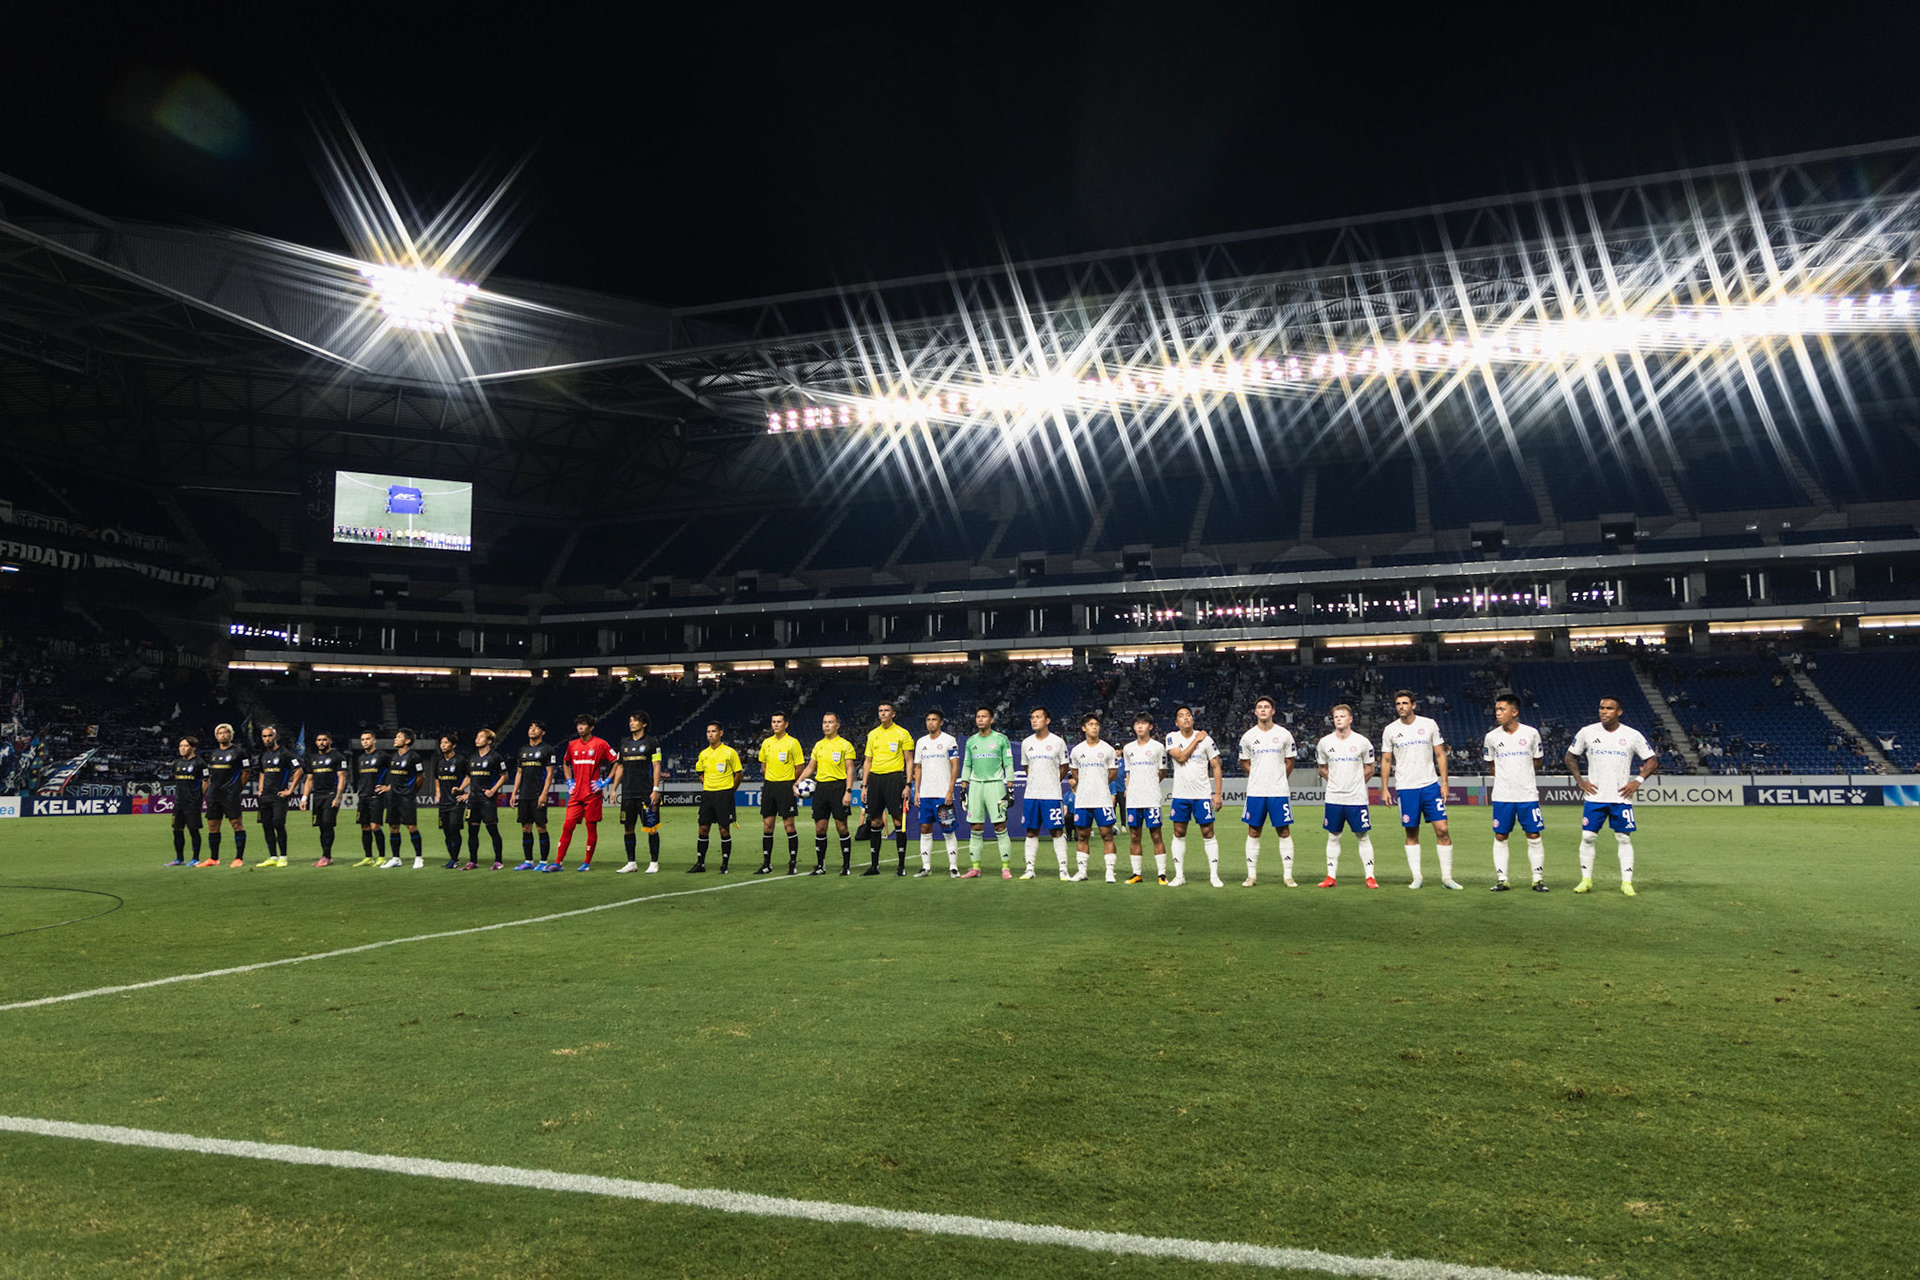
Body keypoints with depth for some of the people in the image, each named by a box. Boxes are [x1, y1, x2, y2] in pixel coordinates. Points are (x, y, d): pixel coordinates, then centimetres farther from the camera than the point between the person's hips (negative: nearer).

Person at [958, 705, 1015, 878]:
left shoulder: (1001, 739, 1)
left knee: (1000, 827, -8)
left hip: (995, 784, -4)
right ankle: (975, 868, 8)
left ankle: (1006, 867, -4)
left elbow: (1008, 765, 1)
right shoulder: (971, 741, 13)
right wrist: (963, 788, 11)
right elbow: (966, 765, 17)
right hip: (975, 785, 4)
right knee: (976, 828, 3)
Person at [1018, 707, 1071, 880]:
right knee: (1031, 832, 6)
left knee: (1057, 832, -2)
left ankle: (1063, 870, 1)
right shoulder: (1026, 743, 8)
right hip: (1031, 794, 4)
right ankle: (1030, 869, 12)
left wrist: (1051, 781, 8)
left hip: (1052, 795, -3)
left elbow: (1064, 767, 8)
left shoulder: (1058, 742, -2)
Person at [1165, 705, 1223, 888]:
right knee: (1179, 834, 5)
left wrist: (1218, 793, -5)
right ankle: (1179, 875, 13)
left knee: (1208, 833, -2)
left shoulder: (1206, 739, -3)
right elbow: (1180, 757, -15)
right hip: (1180, 795, 2)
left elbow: (1216, 767, 0)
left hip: (1203, 795, -2)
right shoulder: (1172, 738, 1)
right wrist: (1196, 740, -10)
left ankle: (1214, 875, 5)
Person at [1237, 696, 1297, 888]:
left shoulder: (1284, 734, 1)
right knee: (1253, 832, 4)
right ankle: (1251, 875, 12)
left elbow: (1289, 762, 10)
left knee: (1284, 832, 0)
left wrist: (1278, 779, 7)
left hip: (1279, 791, -1)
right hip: (1255, 792, 1)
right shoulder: (1248, 736, 5)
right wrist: (1258, 776, 8)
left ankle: (1288, 876, 7)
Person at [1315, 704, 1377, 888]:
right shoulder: (1325, 742, 3)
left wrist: (1355, 783, 5)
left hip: (1357, 798, -2)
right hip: (1333, 798, 2)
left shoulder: (1362, 742, -3)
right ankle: (1331, 877, 12)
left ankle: (1370, 877, 7)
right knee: (1333, 837, 6)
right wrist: (1335, 782, 9)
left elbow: (1369, 770, 8)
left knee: (1364, 837, 1)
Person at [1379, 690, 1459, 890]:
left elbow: (1440, 754, 5)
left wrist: (1444, 783, -1)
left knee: (1442, 830, -5)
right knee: (1411, 834, 4)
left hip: (1431, 785, 0)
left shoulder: (1429, 724, 3)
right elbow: (1386, 760, 9)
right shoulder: (1390, 730, 4)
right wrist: (1384, 788, 3)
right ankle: (1417, 877, 11)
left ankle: (1447, 877, 4)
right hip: (1406, 789, 0)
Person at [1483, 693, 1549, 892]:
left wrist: (1521, 775, 8)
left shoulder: (1531, 733, -3)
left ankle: (1538, 880, 12)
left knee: (1534, 836, 2)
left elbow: (1537, 760, 12)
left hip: (1528, 795, -1)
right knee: (1500, 837, 3)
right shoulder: (1492, 736, 0)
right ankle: (1502, 880, 10)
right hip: (1502, 796, 1)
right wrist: (1504, 777, 10)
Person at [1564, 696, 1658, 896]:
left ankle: (1627, 882, 8)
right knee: (1587, 837, 0)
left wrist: (1638, 780, -7)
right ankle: (1586, 881, 10)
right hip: (1594, 796, 1)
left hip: (1621, 797, -1)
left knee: (1624, 838, 1)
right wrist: (1580, 781, 1)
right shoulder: (1587, 732, 1)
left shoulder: (1633, 735, -1)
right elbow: (1570, 756, 11)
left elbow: (1652, 760, 6)